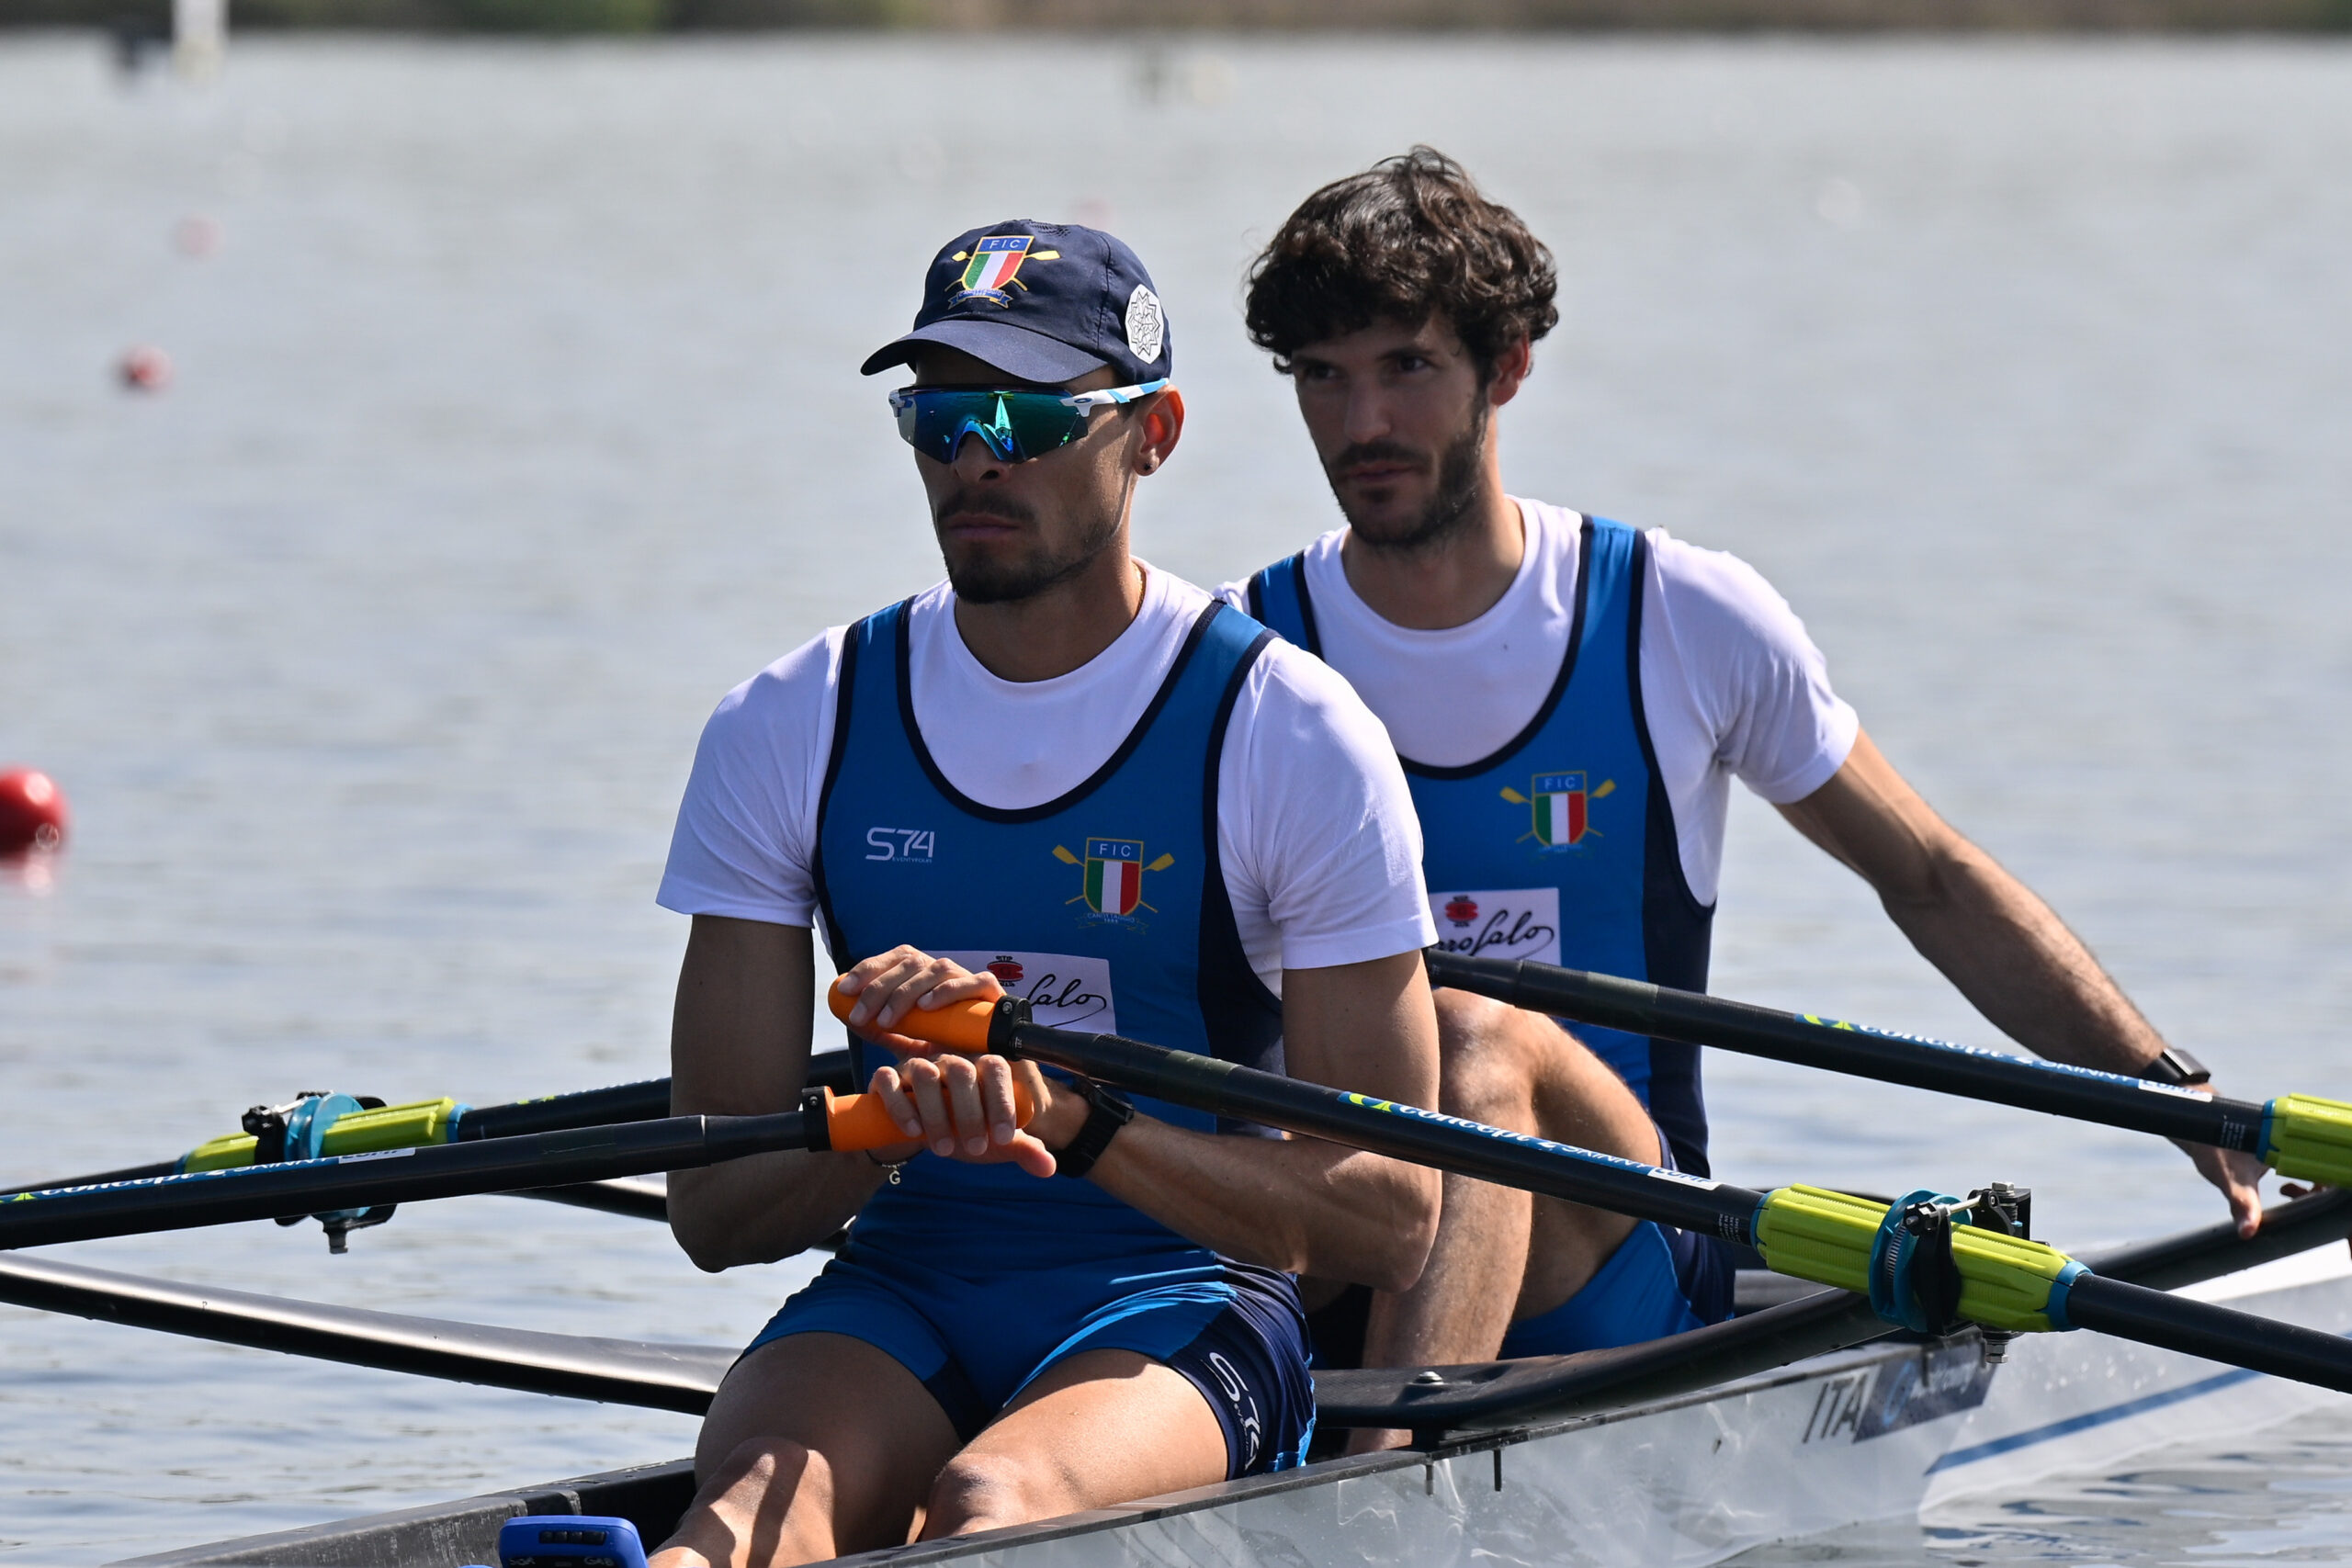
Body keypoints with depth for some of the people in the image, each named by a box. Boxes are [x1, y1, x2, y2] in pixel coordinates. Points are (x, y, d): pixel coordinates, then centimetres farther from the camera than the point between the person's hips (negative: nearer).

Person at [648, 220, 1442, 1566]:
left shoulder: (1291, 738, -3)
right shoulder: (792, 732, 6)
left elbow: (1391, 1222, -7)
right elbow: (715, 1212, 4)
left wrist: (1082, 1121, -22)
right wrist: (887, 1123, -19)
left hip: (1180, 1314, -2)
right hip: (900, 1303, 2)